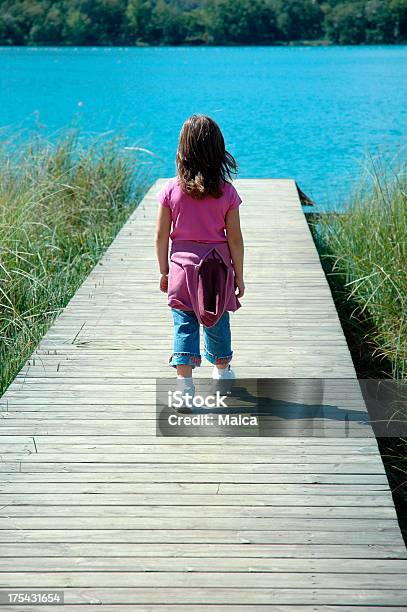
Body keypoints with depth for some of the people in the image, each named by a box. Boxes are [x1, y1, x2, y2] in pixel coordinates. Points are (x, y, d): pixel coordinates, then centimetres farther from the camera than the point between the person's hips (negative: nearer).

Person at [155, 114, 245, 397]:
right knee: (218, 322, 18)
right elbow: (235, 239, -5)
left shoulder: (171, 190, -7)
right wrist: (239, 276, 6)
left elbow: (161, 236, -3)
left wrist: (164, 272, 9)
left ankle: (184, 384, -5)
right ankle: (222, 373, 38)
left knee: (184, 325, 2)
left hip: (182, 266, -1)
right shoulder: (227, 192, -8)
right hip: (217, 267, 1)